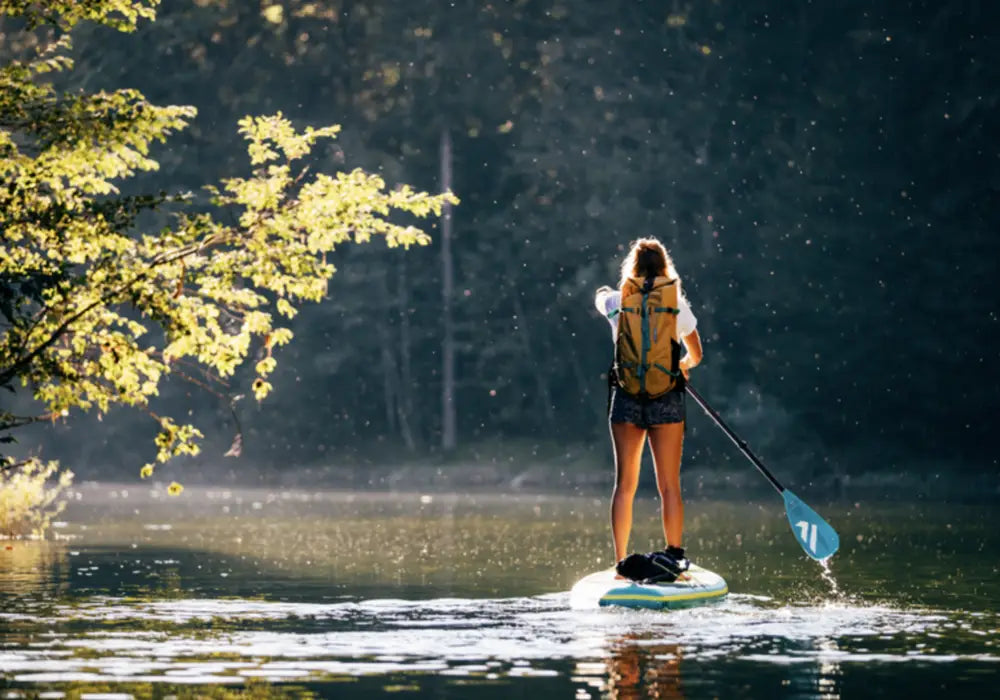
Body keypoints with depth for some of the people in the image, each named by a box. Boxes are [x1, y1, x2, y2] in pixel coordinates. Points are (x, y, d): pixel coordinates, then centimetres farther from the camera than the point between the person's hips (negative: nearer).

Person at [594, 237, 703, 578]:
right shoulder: (676, 305, -3)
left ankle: (621, 560, 5)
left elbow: (600, 295, 25)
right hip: (666, 398, -1)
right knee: (669, 484, 5)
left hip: (626, 397, 1)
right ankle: (674, 555, 4)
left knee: (625, 483, 6)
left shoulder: (616, 302, -1)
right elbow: (695, 355, 10)